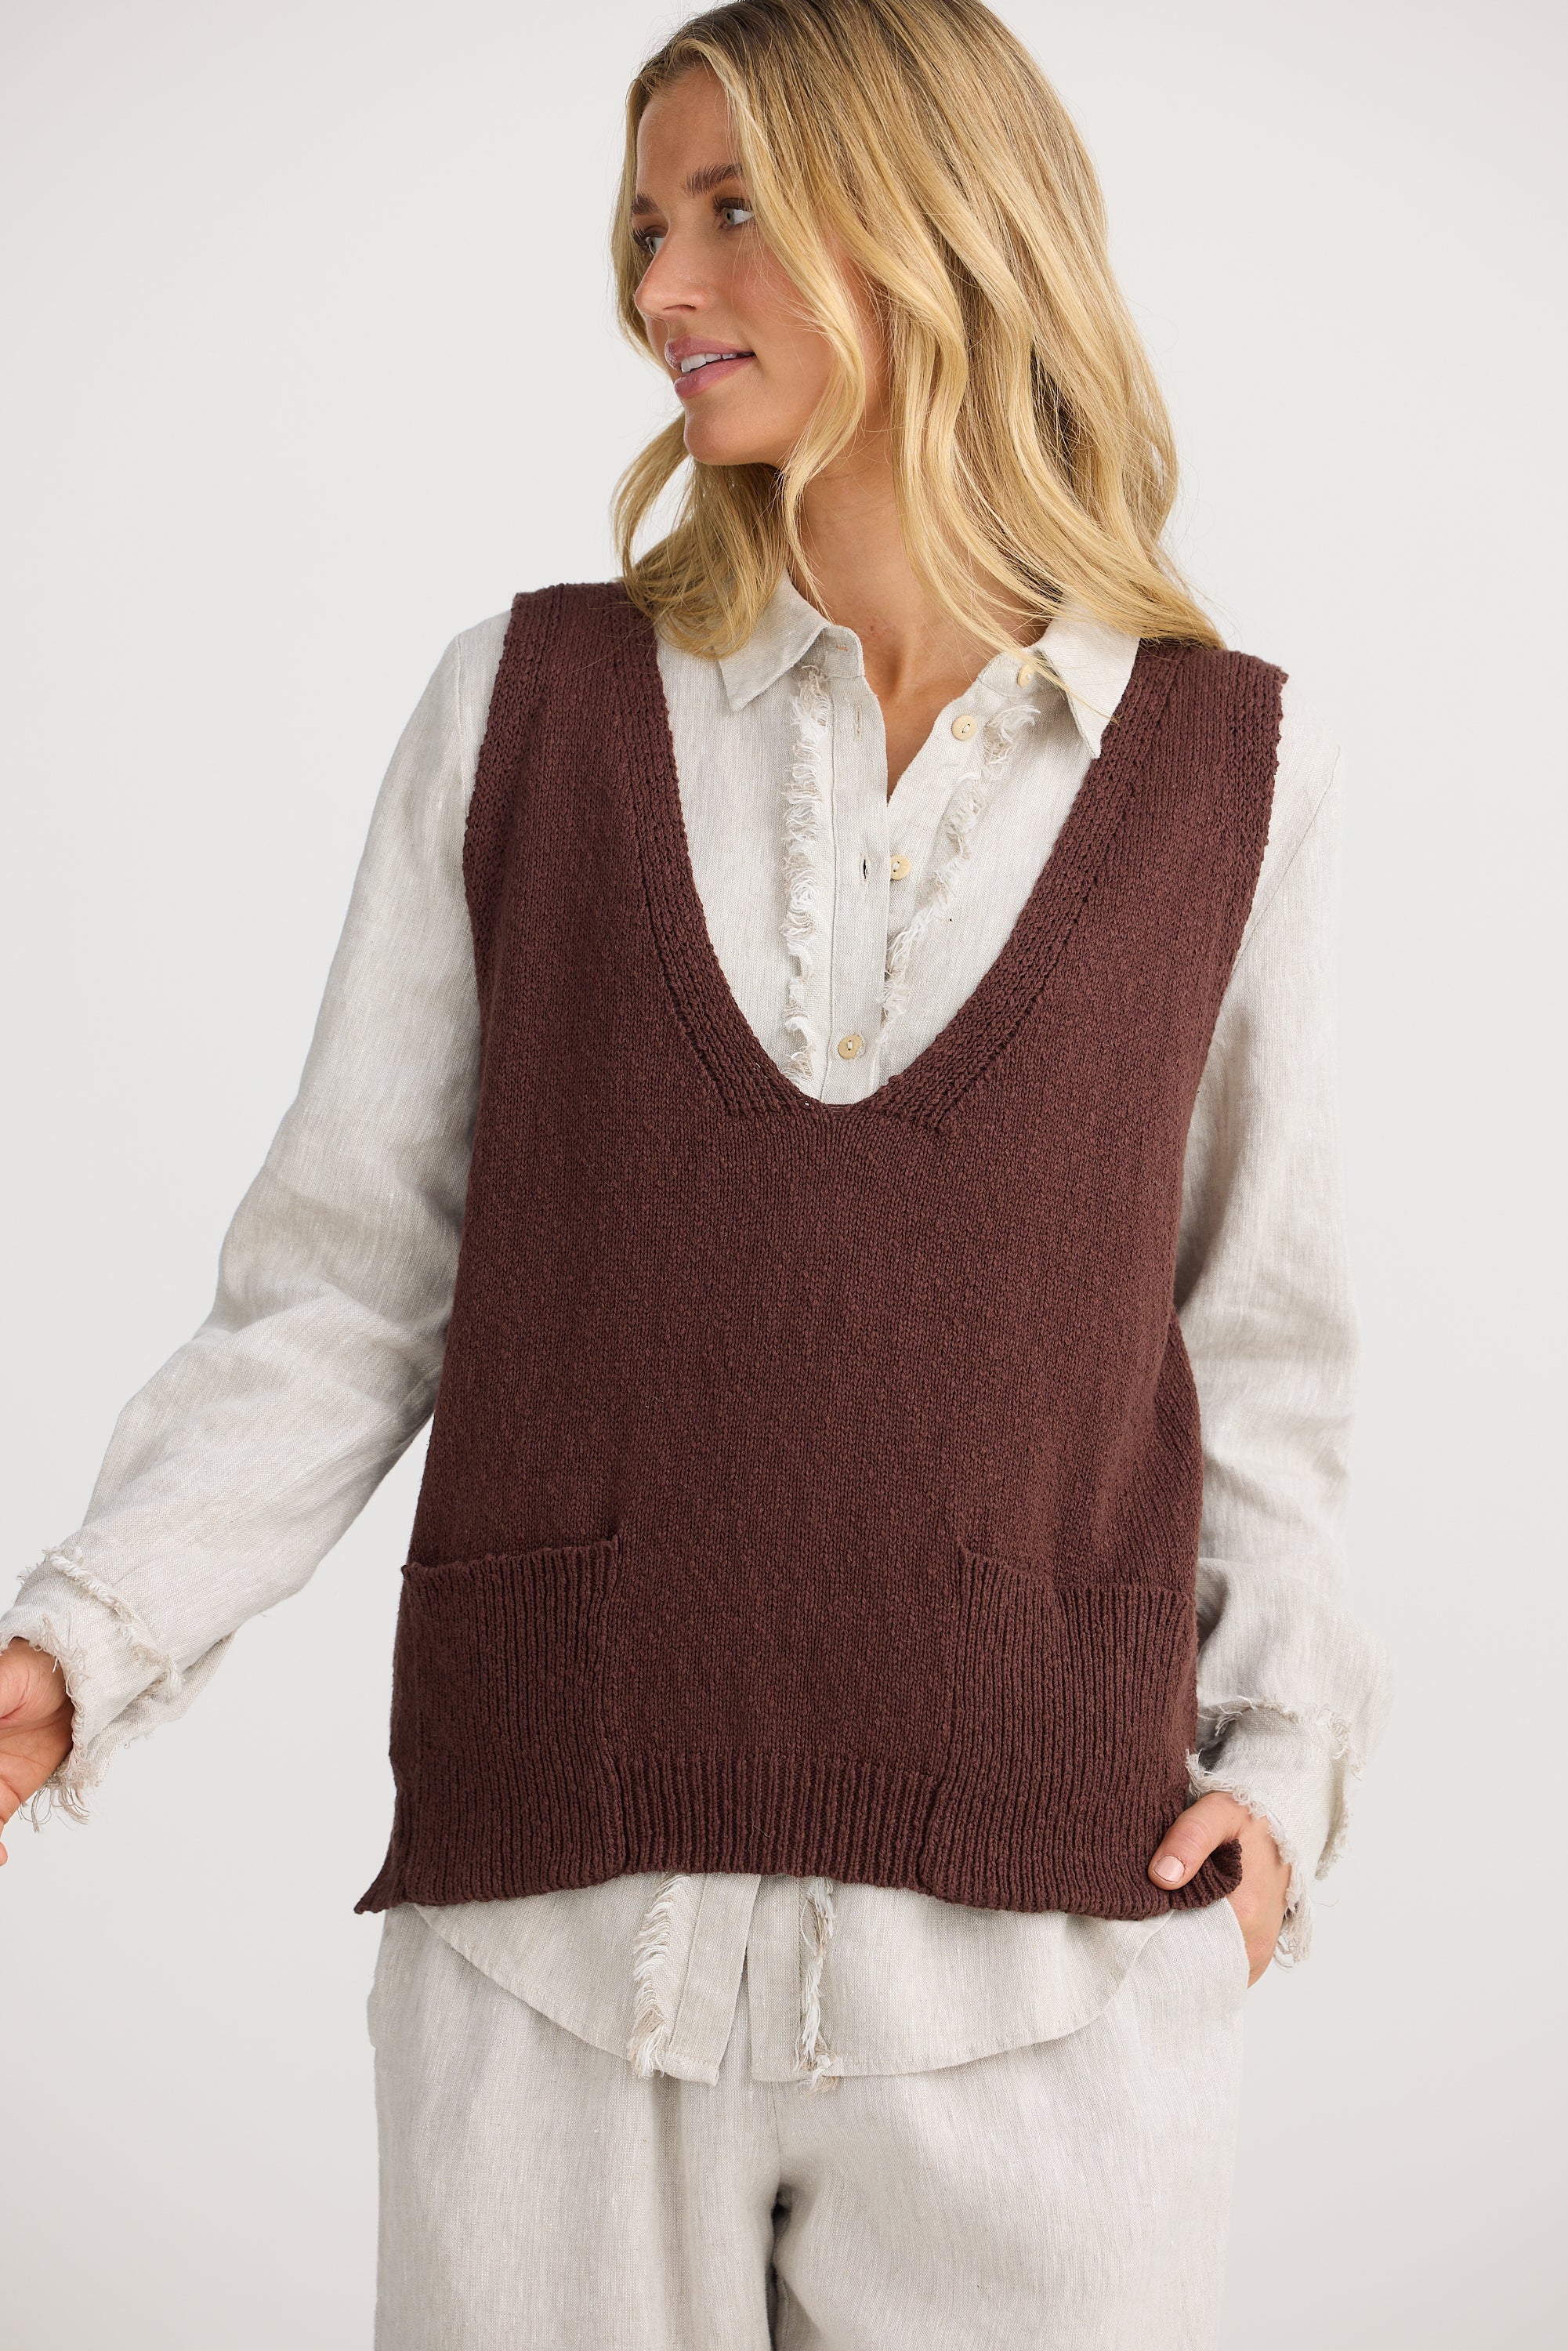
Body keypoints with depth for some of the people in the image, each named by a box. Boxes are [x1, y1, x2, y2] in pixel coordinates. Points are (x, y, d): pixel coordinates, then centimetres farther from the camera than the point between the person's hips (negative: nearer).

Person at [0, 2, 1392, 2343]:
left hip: (1054, 1936, 0)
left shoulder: (1234, 770, 3)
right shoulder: (533, 705, 3)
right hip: (555, 1925, 1)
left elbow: (1253, 1333, 10)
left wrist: (1282, 1751, -1)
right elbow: (344, 1283, 4)